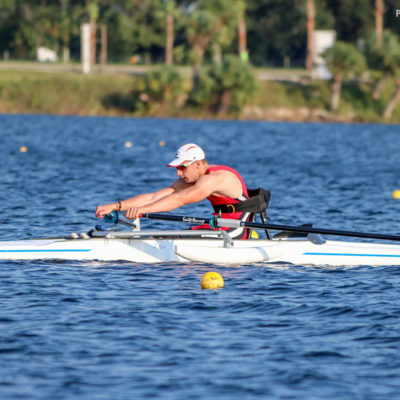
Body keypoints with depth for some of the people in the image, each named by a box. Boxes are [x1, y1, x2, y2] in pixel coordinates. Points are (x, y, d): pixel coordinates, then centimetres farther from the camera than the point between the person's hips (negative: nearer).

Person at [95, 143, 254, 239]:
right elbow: (153, 197, 0)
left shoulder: (214, 178, -21)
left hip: (234, 234, -9)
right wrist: (115, 206, -10)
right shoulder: (190, 180, 7)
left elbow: (179, 200, -33)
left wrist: (142, 209, -42)